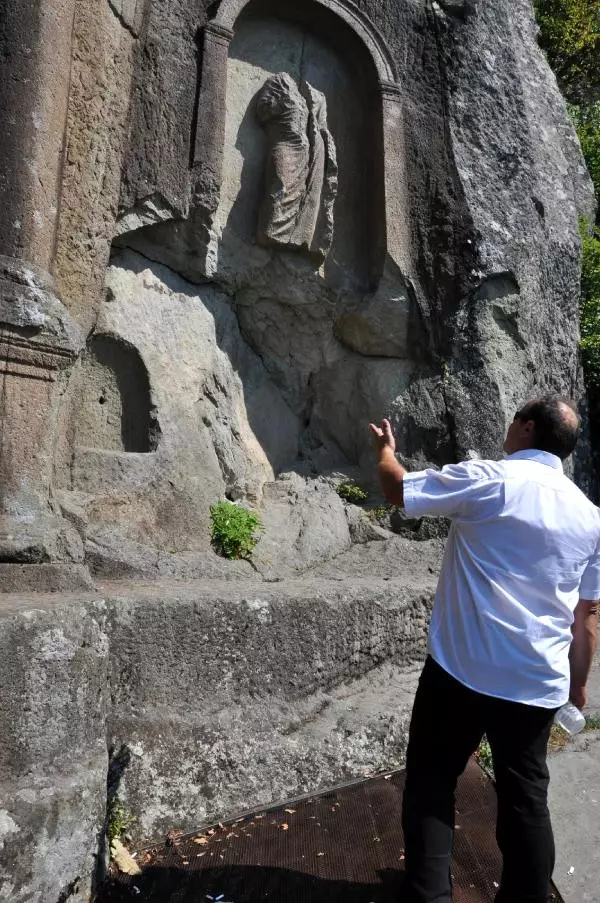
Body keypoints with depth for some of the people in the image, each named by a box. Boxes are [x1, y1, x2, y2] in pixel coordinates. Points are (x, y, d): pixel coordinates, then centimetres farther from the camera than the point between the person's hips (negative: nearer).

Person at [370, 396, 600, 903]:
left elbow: (397, 489, -4)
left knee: (431, 782, 12)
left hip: (462, 672, -5)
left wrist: (385, 449, 16)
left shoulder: (488, 480, -12)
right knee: (526, 796, 19)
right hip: (539, 684, 5)